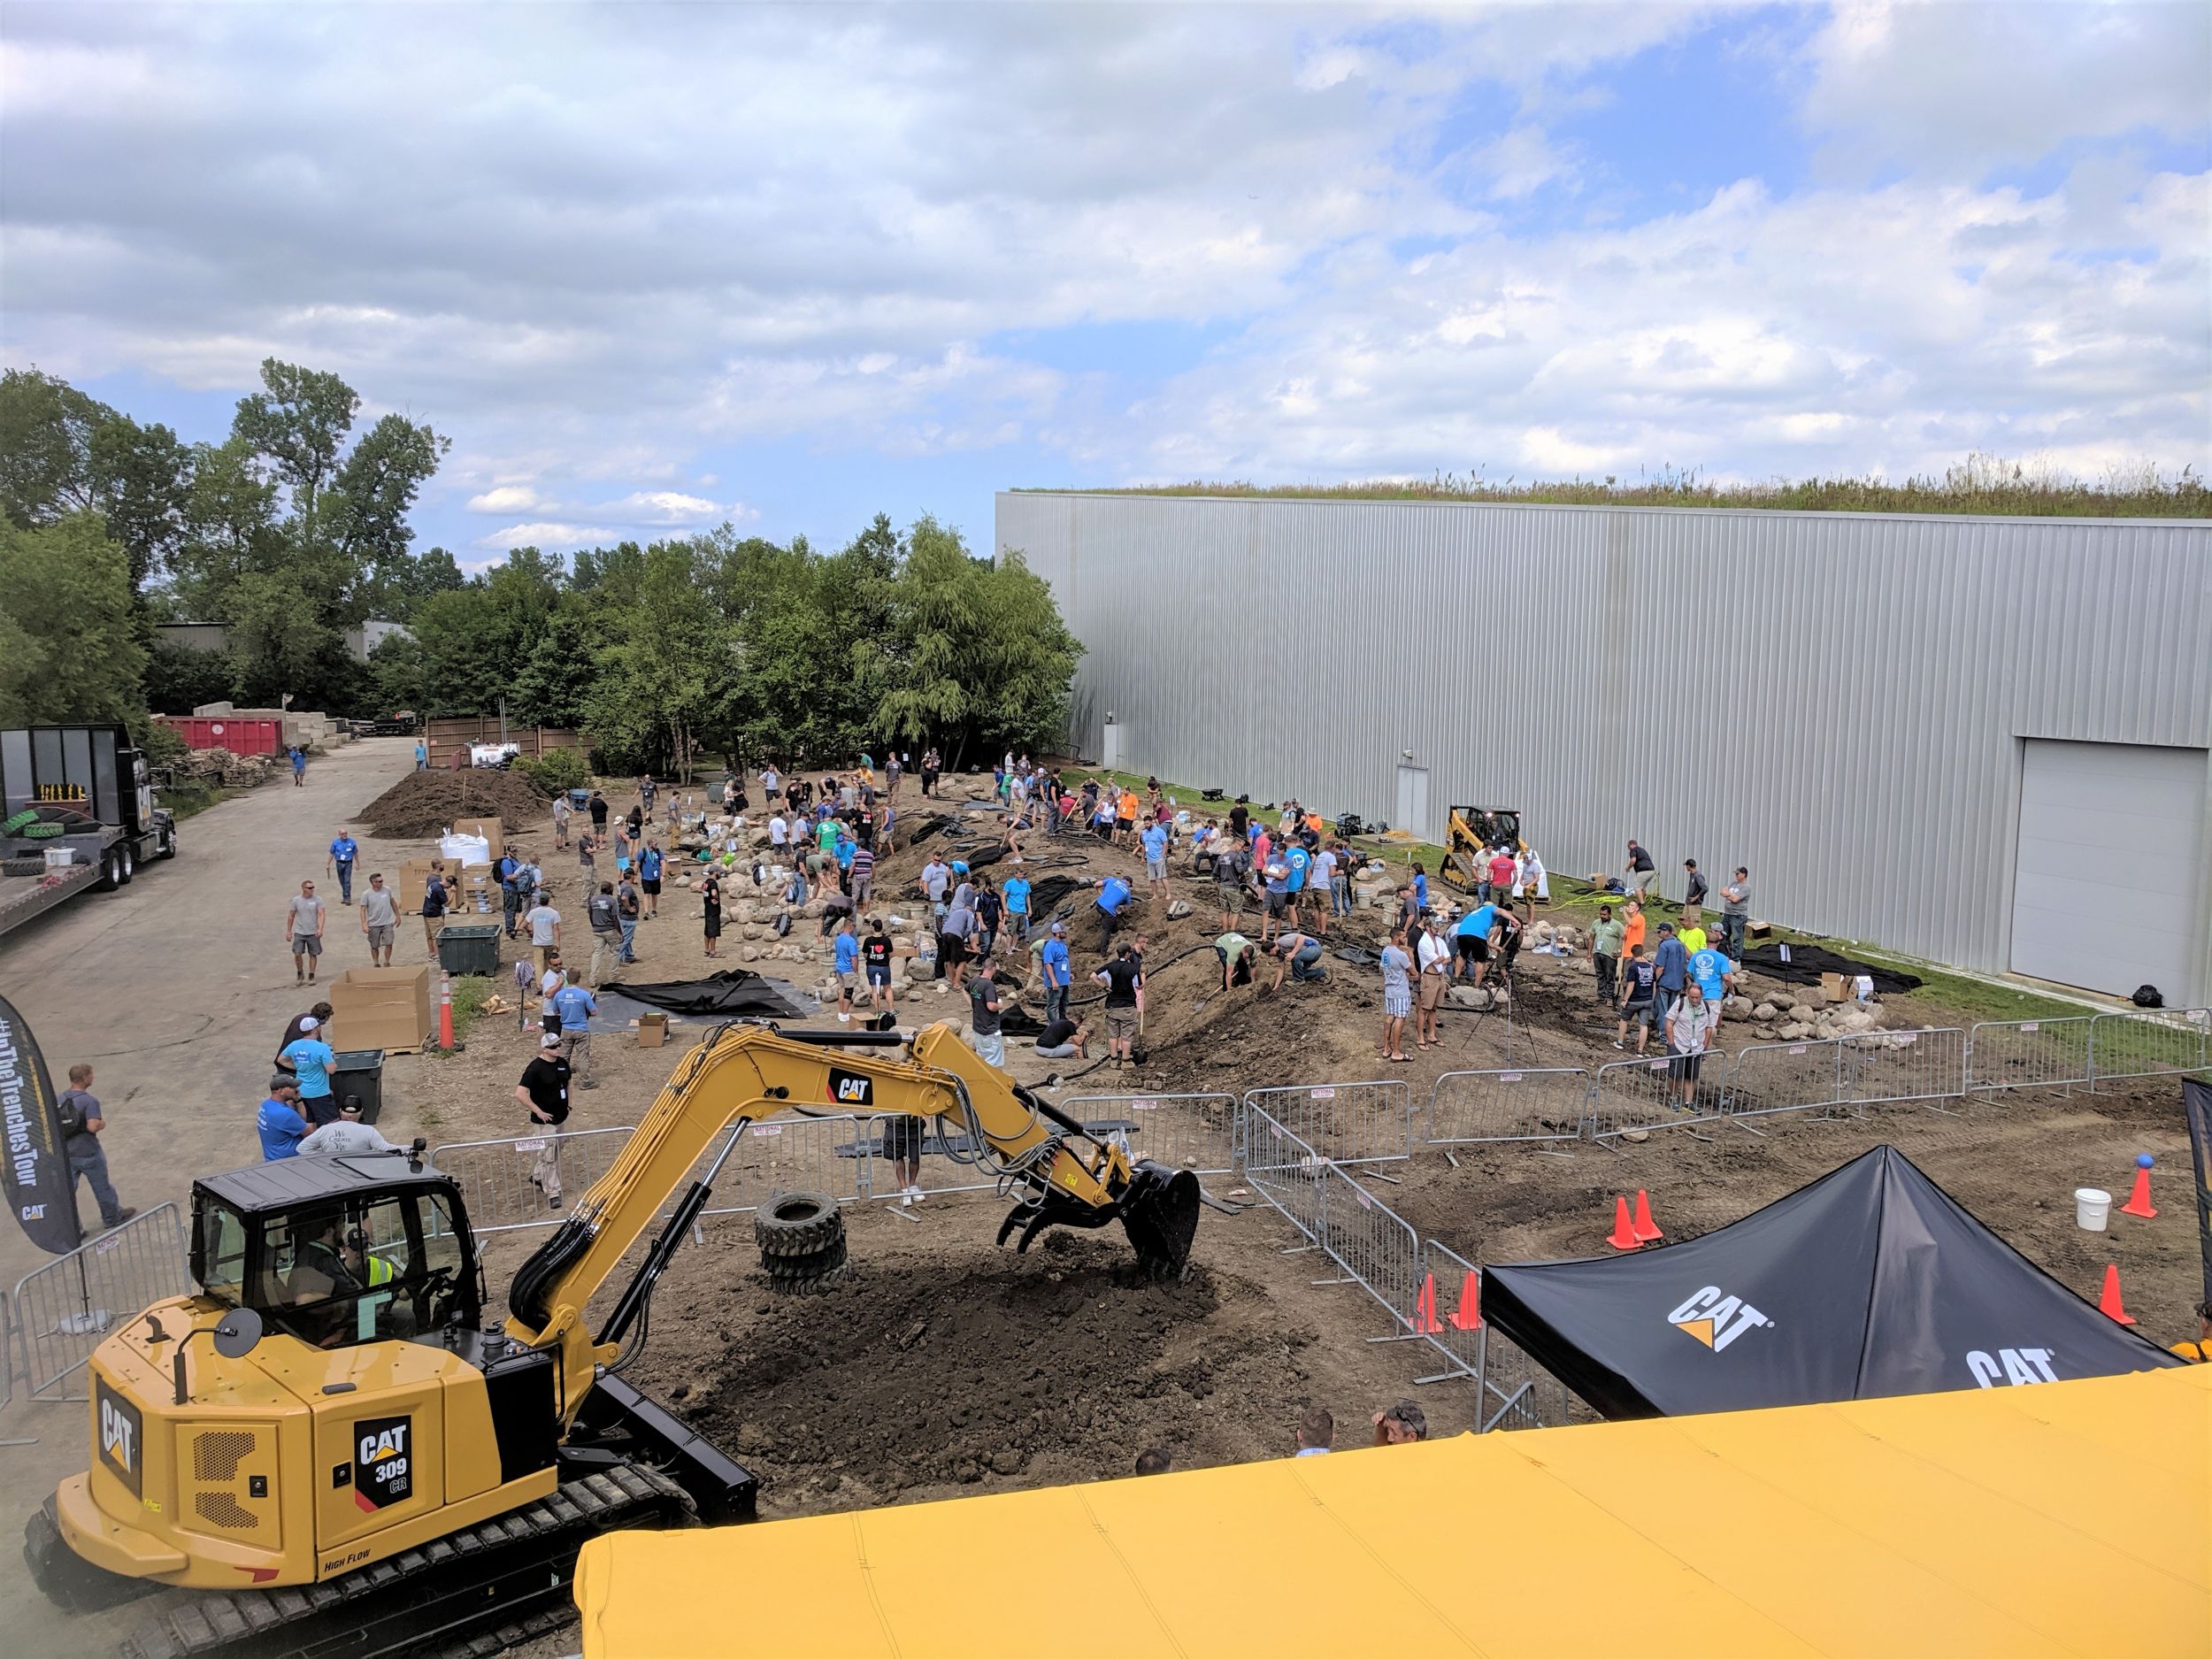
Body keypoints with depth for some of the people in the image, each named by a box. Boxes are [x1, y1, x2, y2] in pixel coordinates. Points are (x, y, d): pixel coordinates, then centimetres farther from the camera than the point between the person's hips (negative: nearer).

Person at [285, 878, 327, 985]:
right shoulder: (296, 900, 0)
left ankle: (311, 976, 17)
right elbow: (291, 916, 8)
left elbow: (321, 915, -8)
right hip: (299, 932, 0)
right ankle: (300, 974, 13)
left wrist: (320, 929, -21)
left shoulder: (317, 900, -3)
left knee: (313, 954, 4)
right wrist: (289, 931, 8)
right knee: (297, 953, -8)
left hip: (313, 933, 0)